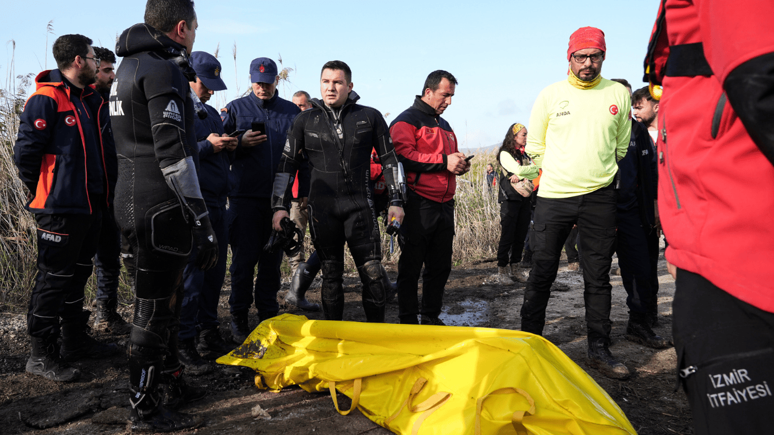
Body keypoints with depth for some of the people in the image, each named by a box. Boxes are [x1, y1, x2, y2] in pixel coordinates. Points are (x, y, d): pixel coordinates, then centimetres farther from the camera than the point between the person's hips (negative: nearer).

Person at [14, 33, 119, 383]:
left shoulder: (93, 99, 14)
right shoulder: (46, 99, -12)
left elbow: (106, 150, 20)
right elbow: (25, 152, -14)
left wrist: (106, 191, 15)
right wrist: (45, 193, -4)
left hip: (91, 206, 9)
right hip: (61, 209, -8)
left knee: (78, 274, 16)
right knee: (54, 278, -2)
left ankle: (75, 340, 29)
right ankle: (41, 354, 9)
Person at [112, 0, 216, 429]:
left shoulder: (128, 67, 19)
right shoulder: (163, 70, -14)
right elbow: (172, 153, -22)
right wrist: (202, 222, -21)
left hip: (132, 201, 10)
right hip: (159, 207, -10)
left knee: (164, 299, 20)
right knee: (154, 309, 0)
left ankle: (171, 384, 34)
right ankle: (146, 410, 13)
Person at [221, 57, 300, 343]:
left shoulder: (292, 111, 12)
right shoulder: (236, 108, 7)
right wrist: (240, 142, -14)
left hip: (279, 197, 2)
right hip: (244, 196, -2)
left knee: (273, 259, 8)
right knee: (244, 258, 1)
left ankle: (268, 316, 19)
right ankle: (238, 320, 12)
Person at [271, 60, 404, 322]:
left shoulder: (370, 117, 5)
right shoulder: (306, 121, 8)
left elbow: (389, 159, 9)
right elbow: (287, 164, 10)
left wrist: (396, 201, 3)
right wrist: (280, 205, 4)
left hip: (360, 205, -1)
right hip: (322, 208, 1)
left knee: (372, 273, -4)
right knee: (331, 275, 7)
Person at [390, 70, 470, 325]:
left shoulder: (444, 125, 24)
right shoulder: (406, 120, -2)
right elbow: (403, 155, -17)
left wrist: (459, 165, 10)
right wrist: (443, 161, -19)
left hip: (444, 205, 8)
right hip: (418, 205, -8)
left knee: (441, 266, 12)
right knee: (411, 266, -1)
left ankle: (431, 317, 24)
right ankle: (408, 321, 9)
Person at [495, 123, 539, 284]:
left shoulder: (526, 154, 17)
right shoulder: (505, 154, -2)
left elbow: (536, 173, 3)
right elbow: (518, 169, -16)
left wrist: (520, 176, -13)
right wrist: (531, 169, -1)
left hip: (525, 198, 6)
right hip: (510, 198, -6)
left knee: (521, 236, 5)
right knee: (507, 235, -7)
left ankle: (515, 269, 12)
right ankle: (502, 270, 0)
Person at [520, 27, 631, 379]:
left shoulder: (619, 95, 6)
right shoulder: (550, 95, 2)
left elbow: (621, 145, 17)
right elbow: (535, 146, 10)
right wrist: (560, 173, 10)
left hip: (600, 198, 1)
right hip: (553, 196, -1)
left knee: (598, 278, 6)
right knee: (541, 274, 2)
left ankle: (599, 350, 17)